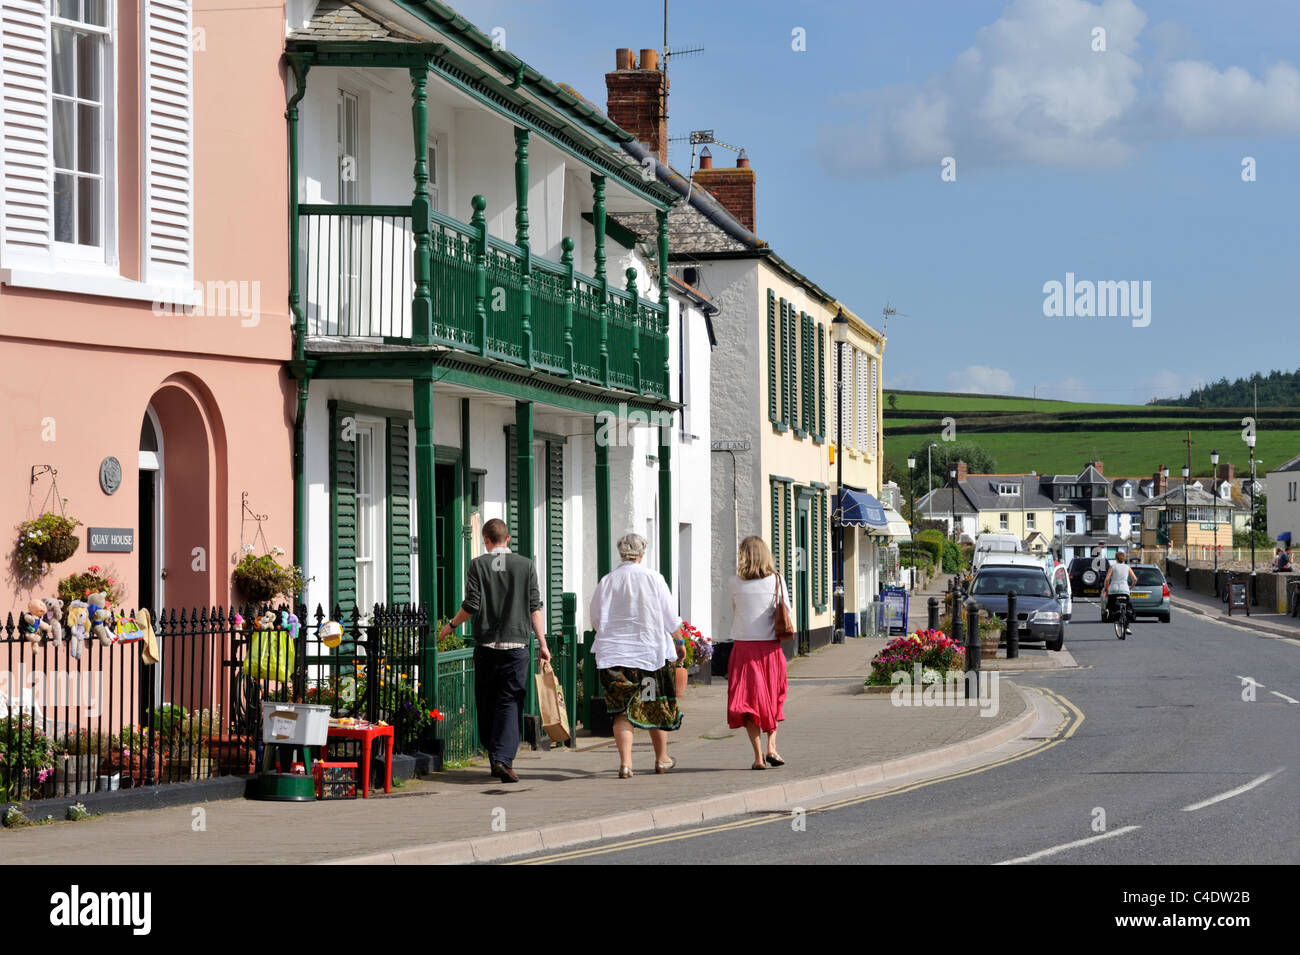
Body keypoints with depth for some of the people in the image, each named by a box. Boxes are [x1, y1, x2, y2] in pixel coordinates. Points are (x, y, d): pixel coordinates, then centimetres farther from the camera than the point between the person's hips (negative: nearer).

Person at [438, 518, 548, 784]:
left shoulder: (479, 564, 0)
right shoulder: (526, 565, 3)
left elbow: (472, 605, -5)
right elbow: (534, 607, 1)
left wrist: (451, 626, 12)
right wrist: (542, 644, 4)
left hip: (486, 644, 0)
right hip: (516, 644, 0)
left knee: (486, 703, 12)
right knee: (509, 703, -1)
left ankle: (494, 757, 15)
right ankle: (504, 759, -14)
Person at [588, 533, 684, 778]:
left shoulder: (606, 581, 1)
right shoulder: (653, 578, -4)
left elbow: (596, 619, 9)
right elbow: (670, 616, -1)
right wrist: (680, 641, 12)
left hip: (614, 653, 1)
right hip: (651, 650, -1)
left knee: (622, 710, 1)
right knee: (657, 706, 13)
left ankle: (625, 762, -11)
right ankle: (661, 758, 24)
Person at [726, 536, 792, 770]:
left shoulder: (736, 583, -3)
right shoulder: (776, 580, -4)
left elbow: (734, 612, 9)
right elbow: (787, 614, -1)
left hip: (743, 646, -1)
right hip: (770, 646, 1)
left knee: (748, 699, 4)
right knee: (772, 698, 18)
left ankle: (758, 755, -4)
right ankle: (771, 746, 7)